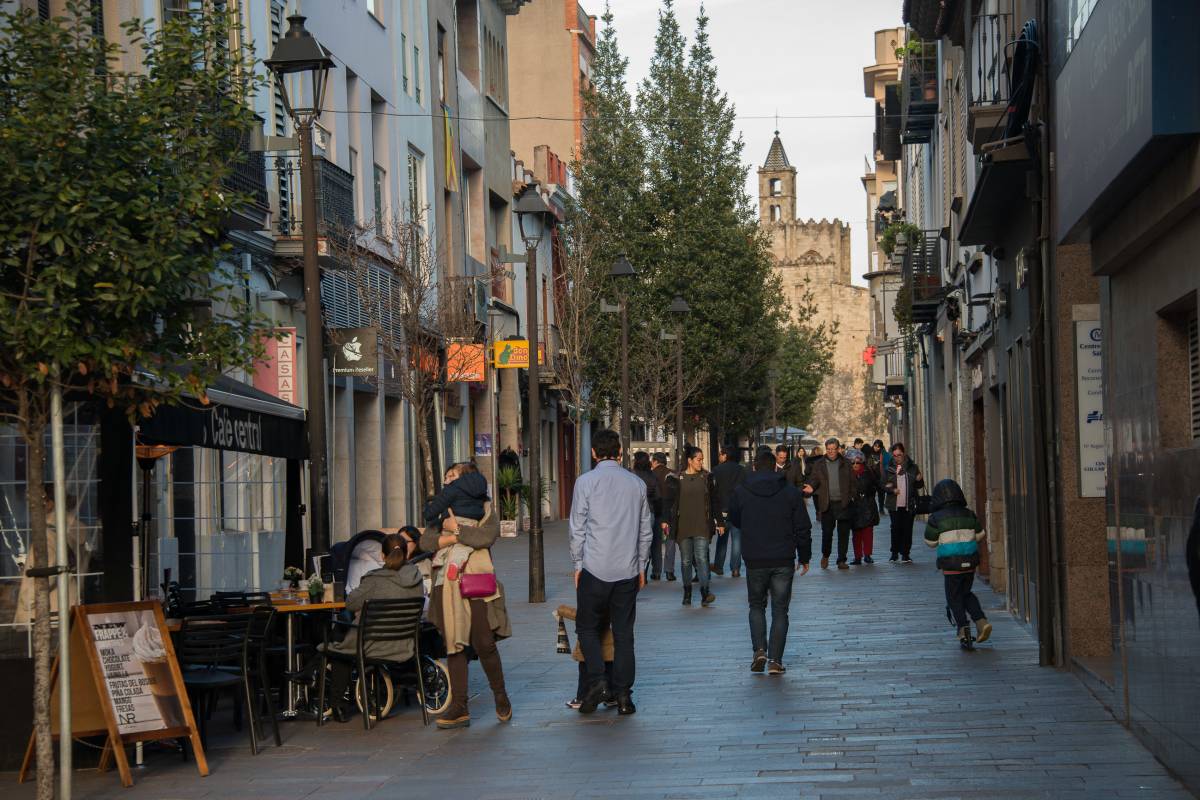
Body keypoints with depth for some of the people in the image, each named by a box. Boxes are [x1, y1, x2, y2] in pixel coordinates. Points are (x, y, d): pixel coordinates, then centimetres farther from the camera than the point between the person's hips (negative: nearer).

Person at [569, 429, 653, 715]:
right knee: (624, 633, 7)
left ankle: (597, 681, -10)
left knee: (588, 627, 9)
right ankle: (623, 696, 6)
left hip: (595, 568, -3)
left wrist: (578, 564, 6)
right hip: (628, 571, 3)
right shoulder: (637, 483, 8)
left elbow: (578, 528, -3)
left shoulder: (586, 481, -4)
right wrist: (641, 566, 20)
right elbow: (646, 530, 12)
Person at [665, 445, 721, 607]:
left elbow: (714, 501, 10)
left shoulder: (706, 477, 6)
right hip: (684, 525, 1)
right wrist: (671, 523, -2)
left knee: (701, 558, -12)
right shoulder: (678, 479, 3)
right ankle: (687, 593, 15)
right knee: (686, 561, 6)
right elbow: (674, 503, 4)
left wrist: (719, 522, 10)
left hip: (702, 525, -1)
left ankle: (705, 593, -18)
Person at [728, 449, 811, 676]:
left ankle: (759, 650, -1)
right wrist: (804, 557, 11)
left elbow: (734, 520, 14)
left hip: (755, 560, 0)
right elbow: (803, 528, 1)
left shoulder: (741, 492, -2)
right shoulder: (791, 492, -1)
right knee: (780, 610, 7)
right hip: (784, 561, 0)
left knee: (757, 606, 18)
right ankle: (775, 661, 0)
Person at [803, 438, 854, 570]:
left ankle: (841, 560, 9)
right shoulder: (819, 465, 8)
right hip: (827, 504, 0)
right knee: (826, 532, 0)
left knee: (843, 533, 2)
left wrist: (852, 497, -4)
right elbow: (814, 479, 5)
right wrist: (811, 487, -17)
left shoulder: (845, 464, 7)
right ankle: (825, 555, 24)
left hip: (843, 504, 0)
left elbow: (852, 482, 6)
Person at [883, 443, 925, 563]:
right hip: (894, 504, 0)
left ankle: (905, 554, 8)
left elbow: (919, 486, 11)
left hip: (909, 505, 0)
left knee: (907, 529, 1)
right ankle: (894, 553, 12)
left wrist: (919, 480, -11)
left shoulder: (912, 467, 5)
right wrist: (892, 490, -13)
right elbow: (884, 485, 6)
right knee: (896, 528, 0)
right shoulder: (890, 468, 3)